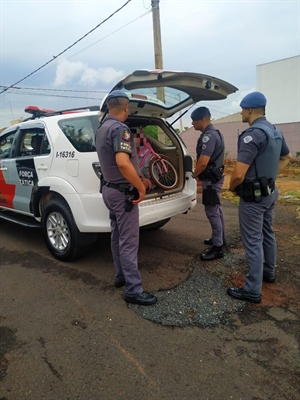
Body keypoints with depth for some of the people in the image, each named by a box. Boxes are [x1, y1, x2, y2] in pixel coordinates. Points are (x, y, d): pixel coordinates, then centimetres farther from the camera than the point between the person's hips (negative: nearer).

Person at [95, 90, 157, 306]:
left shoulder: (103, 128, 12)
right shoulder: (120, 128, -19)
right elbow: (123, 163, -34)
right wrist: (141, 187, -22)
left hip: (110, 188, 10)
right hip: (123, 192, -10)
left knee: (118, 237, 18)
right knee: (129, 241, -4)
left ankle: (121, 276, 32)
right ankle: (134, 290, 6)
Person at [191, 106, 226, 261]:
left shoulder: (208, 136, -22)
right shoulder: (213, 133, 12)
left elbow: (203, 162, -28)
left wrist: (194, 174, -10)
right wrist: (199, 174, 17)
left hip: (211, 179, -11)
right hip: (215, 176, 11)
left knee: (212, 211, -4)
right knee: (216, 209, 19)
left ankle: (217, 248, 4)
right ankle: (220, 238, 34)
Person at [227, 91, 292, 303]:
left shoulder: (252, 134, -23)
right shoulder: (275, 131, 8)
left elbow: (239, 174, -28)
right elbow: (286, 157, 24)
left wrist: (232, 188, -8)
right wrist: (271, 175, 17)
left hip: (253, 196, -10)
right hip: (269, 191, 10)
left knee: (253, 241, -3)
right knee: (267, 233, 21)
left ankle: (253, 290, 6)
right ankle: (269, 272, 39)